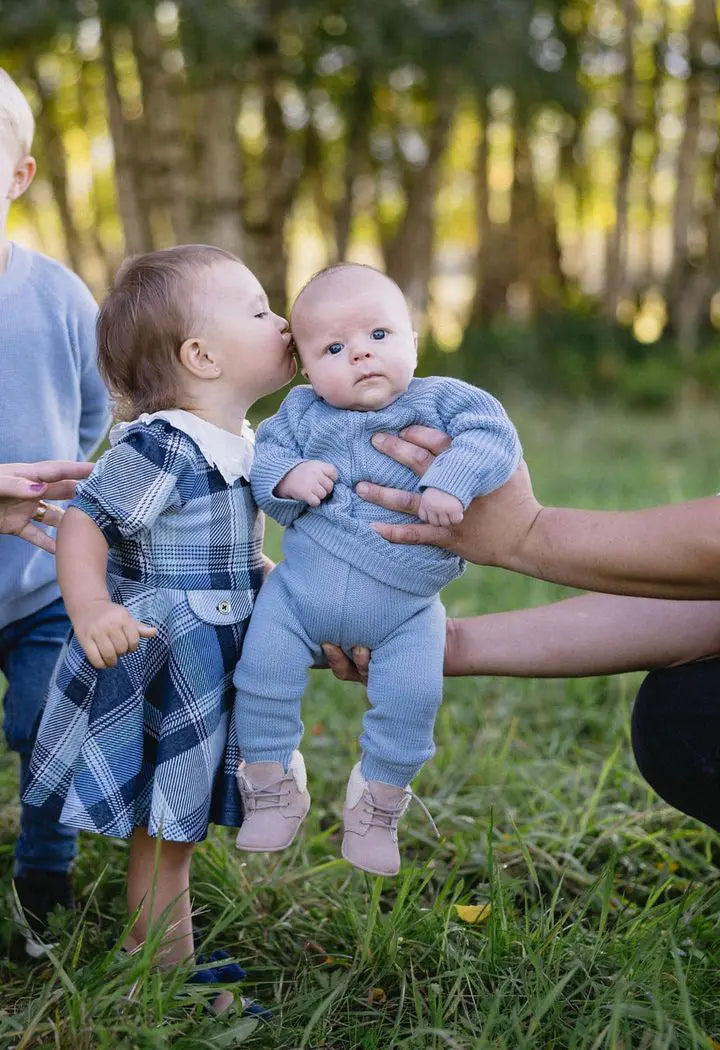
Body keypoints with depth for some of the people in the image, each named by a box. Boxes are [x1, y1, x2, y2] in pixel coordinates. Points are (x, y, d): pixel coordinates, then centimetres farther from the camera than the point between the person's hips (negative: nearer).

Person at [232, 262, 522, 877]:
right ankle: (273, 788, 17)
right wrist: (286, 477, -22)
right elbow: (263, 454, 1)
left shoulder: (441, 400, -8)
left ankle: (380, 802, 17)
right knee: (263, 674, -7)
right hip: (301, 591, 1)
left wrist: (452, 482, -36)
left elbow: (493, 434, -20)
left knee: (411, 698, -10)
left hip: (404, 608, -1)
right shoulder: (302, 413, -2)